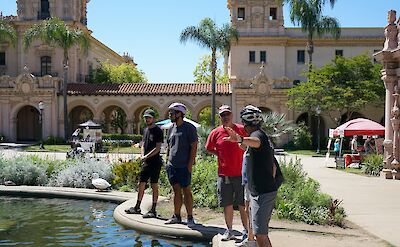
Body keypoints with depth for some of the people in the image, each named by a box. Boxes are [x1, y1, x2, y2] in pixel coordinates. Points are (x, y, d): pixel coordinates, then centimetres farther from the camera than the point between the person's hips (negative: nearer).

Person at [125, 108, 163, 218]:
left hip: (155, 162, -8)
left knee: (154, 185, -2)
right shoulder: (145, 130, 16)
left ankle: (153, 210, 5)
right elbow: (143, 144, 17)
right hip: (146, 162, 8)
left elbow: (157, 148, -14)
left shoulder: (158, 131, -8)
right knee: (141, 184, 12)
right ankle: (137, 207, 24)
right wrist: (142, 156, -1)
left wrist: (146, 156, -16)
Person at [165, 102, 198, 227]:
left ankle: (190, 218, 5)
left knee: (186, 191, -2)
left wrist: (190, 165, -15)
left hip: (184, 166, -7)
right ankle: (176, 216, 19)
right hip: (172, 165, 7)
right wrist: (167, 161, 14)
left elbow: (194, 147, -10)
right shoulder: (172, 128, 14)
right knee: (176, 191, 12)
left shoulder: (189, 128, -7)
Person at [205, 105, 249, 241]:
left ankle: (247, 231, 17)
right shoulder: (216, 132, 2)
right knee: (227, 204, 10)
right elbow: (208, 148, 17)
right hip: (224, 175, 2)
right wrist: (220, 155, 6)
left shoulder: (241, 130, -4)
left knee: (243, 205, 4)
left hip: (241, 174, -2)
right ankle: (229, 231, 23)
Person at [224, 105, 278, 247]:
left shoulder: (257, 134, -13)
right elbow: (273, 167, 25)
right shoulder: (265, 137, 19)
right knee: (262, 232, 21)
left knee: (260, 234, -10)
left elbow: (256, 142, -42)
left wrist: (240, 139, -62)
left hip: (261, 193, -11)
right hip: (269, 190, 11)